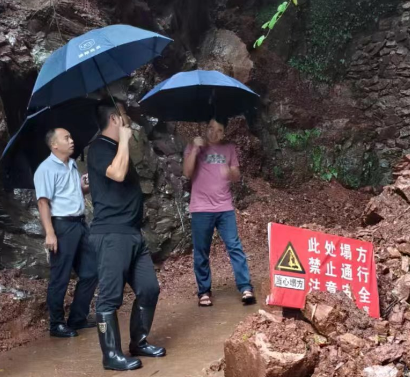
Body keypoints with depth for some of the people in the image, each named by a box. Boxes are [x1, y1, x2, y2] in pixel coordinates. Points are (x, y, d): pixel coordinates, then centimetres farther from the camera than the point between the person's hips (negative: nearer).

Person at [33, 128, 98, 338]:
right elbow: (43, 202, -16)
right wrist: (50, 233, -23)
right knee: (60, 278, 0)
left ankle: (77, 318, 24)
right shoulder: (46, 169, -10)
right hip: (62, 226, -8)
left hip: (80, 223, 9)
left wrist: (85, 187, 4)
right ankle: (57, 325, 13)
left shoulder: (72, 165, 15)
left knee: (90, 271, 11)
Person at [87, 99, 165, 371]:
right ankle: (112, 354, 6)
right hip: (111, 234, -9)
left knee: (149, 288, 10)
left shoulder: (119, 147, 19)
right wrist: (124, 139, -17)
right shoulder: (99, 148, -8)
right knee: (111, 295, -3)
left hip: (133, 233, 9)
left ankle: (139, 342, 24)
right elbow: (118, 174, -27)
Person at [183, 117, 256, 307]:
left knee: (235, 247, -3)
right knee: (201, 252, 3)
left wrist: (230, 172, -12)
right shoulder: (194, 147, 5)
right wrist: (195, 149, -15)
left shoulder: (229, 149, 12)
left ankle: (246, 288, -2)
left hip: (225, 208, 2)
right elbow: (187, 172, -8)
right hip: (201, 209, -1)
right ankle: (204, 291, 13)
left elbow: (237, 176, 10)